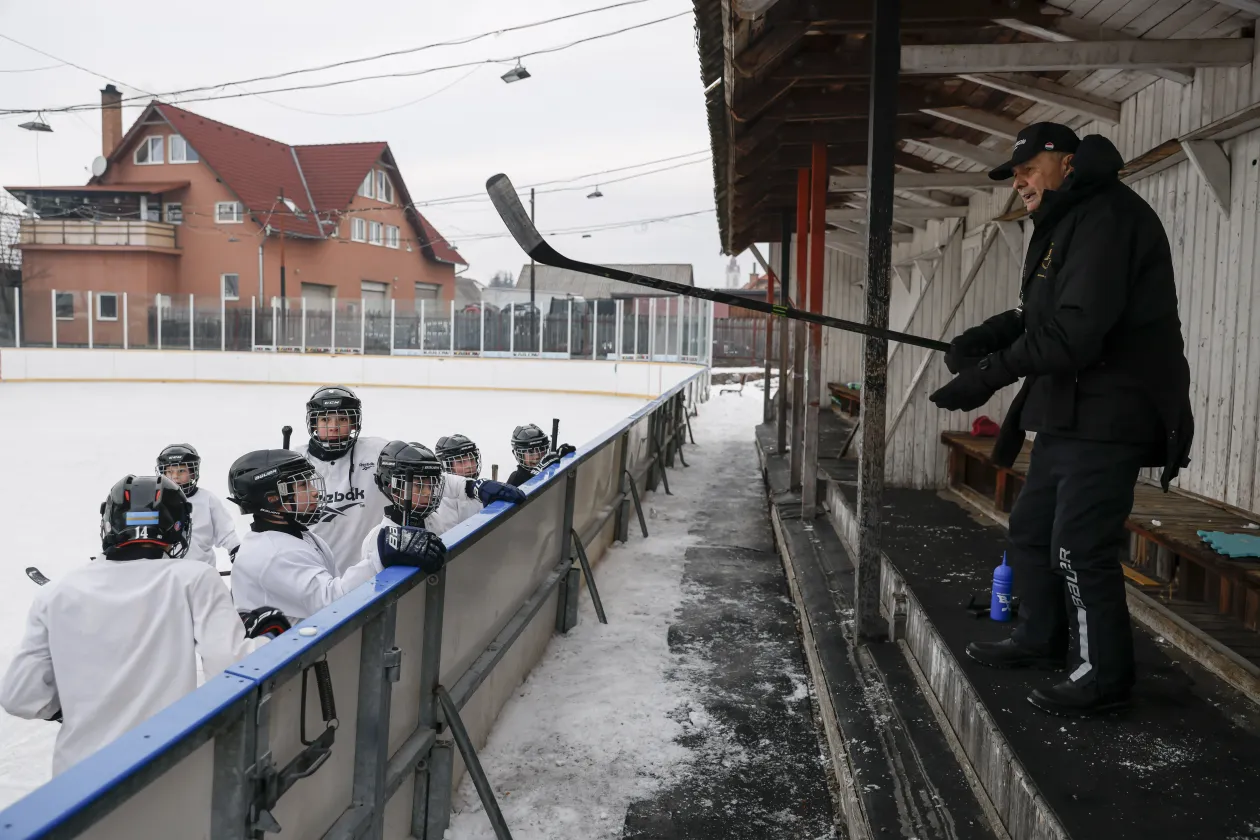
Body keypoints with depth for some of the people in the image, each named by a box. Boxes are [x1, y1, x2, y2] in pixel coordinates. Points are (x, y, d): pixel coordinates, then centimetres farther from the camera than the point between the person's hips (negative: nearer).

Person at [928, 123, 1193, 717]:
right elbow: (1037, 315, 17)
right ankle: (1040, 639, 34)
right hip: (1065, 413, 11)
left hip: (1108, 418, -11)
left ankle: (1106, 676, 7)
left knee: (1079, 547, -8)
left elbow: (1075, 331, -25)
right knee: (1031, 528, 18)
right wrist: (982, 338, -1)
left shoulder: (1108, 217, -16)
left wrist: (991, 373, -22)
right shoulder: (1065, 226, 19)